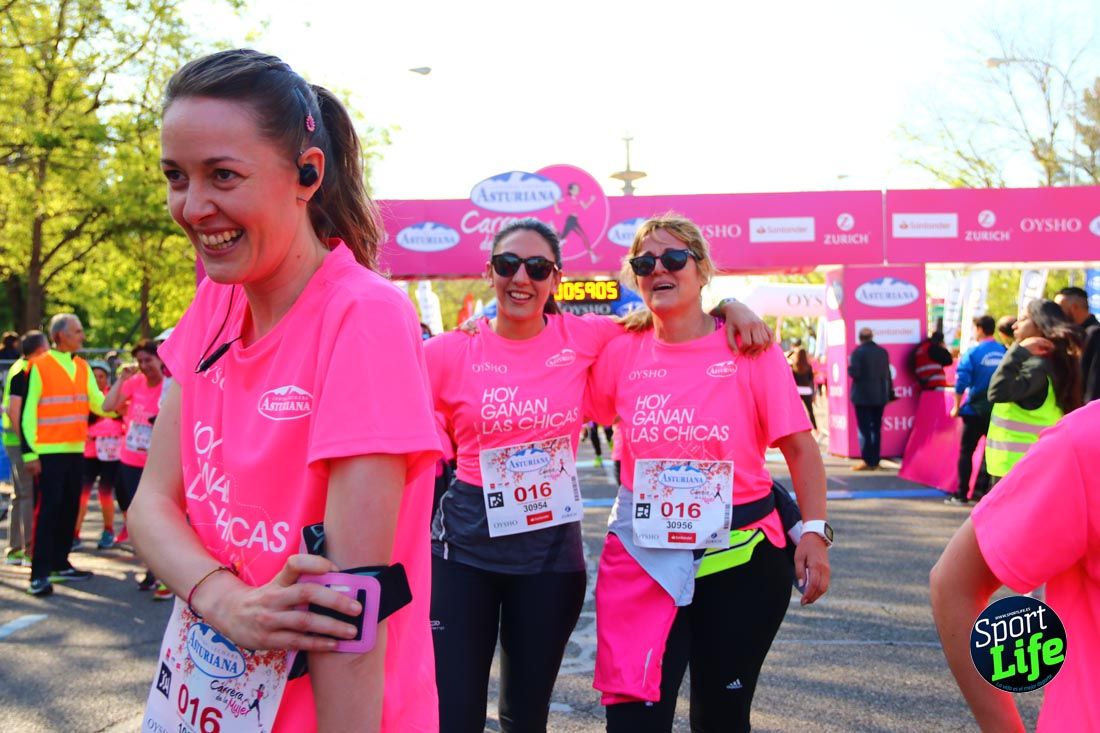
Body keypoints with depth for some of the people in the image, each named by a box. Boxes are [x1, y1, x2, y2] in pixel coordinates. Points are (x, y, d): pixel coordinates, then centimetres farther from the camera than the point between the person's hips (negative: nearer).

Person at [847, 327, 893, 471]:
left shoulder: (858, 352, -11)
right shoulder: (882, 352, 6)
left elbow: (854, 373, -19)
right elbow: (887, 374, 9)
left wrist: (849, 368, 4)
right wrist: (890, 393, 16)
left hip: (863, 396, -5)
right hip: (879, 396, 5)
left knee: (864, 429, -1)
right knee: (876, 429, 9)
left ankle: (867, 461, -6)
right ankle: (875, 461, 10)